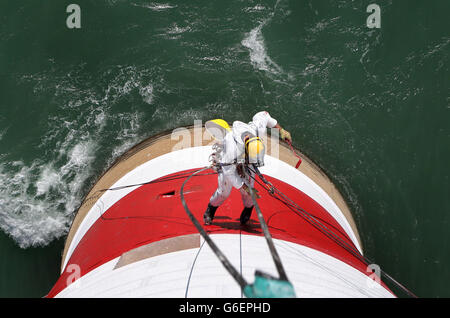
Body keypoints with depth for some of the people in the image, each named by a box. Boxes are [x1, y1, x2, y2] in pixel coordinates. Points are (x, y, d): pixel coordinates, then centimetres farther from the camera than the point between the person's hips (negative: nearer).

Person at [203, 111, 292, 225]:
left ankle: (248, 208, 32)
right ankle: (211, 208, 34)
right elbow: (229, 171, -30)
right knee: (224, 192, 2)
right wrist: (243, 187, -28)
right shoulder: (232, 146, -46)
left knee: (247, 186, -1)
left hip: (245, 162, 4)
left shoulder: (258, 129, -35)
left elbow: (263, 115, -10)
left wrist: (281, 130, -5)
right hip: (228, 163, -4)